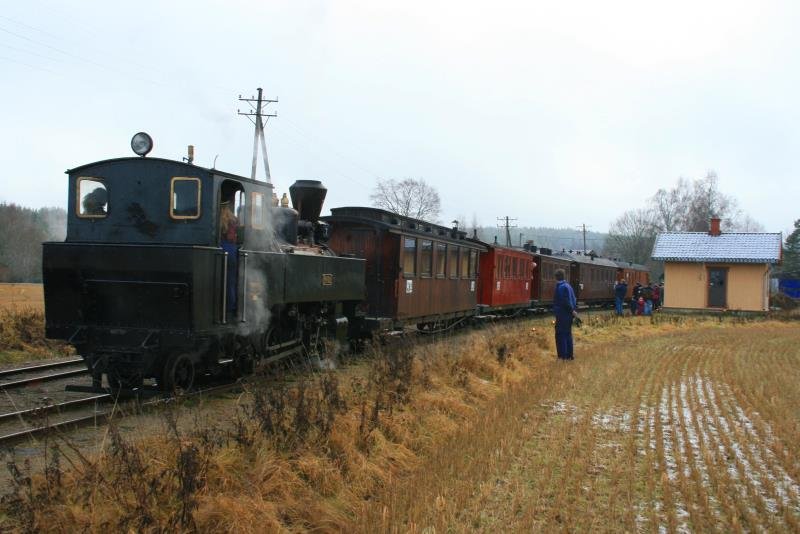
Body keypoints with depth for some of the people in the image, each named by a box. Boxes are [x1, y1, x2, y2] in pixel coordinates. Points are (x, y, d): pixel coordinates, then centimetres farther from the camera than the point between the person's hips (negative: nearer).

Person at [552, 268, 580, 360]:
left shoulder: (560, 287, -16)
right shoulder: (568, 286, 12)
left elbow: (566, 302, -21)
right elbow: (574, 300, 13)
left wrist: (573, 312, -16)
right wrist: (575, 312, 12)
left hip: (562, 315, -9)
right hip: (569, 315, 9)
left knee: (560, 335, -4)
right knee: (568, 334, 15)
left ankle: (563, 356, -4)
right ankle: (569, 355, 20)